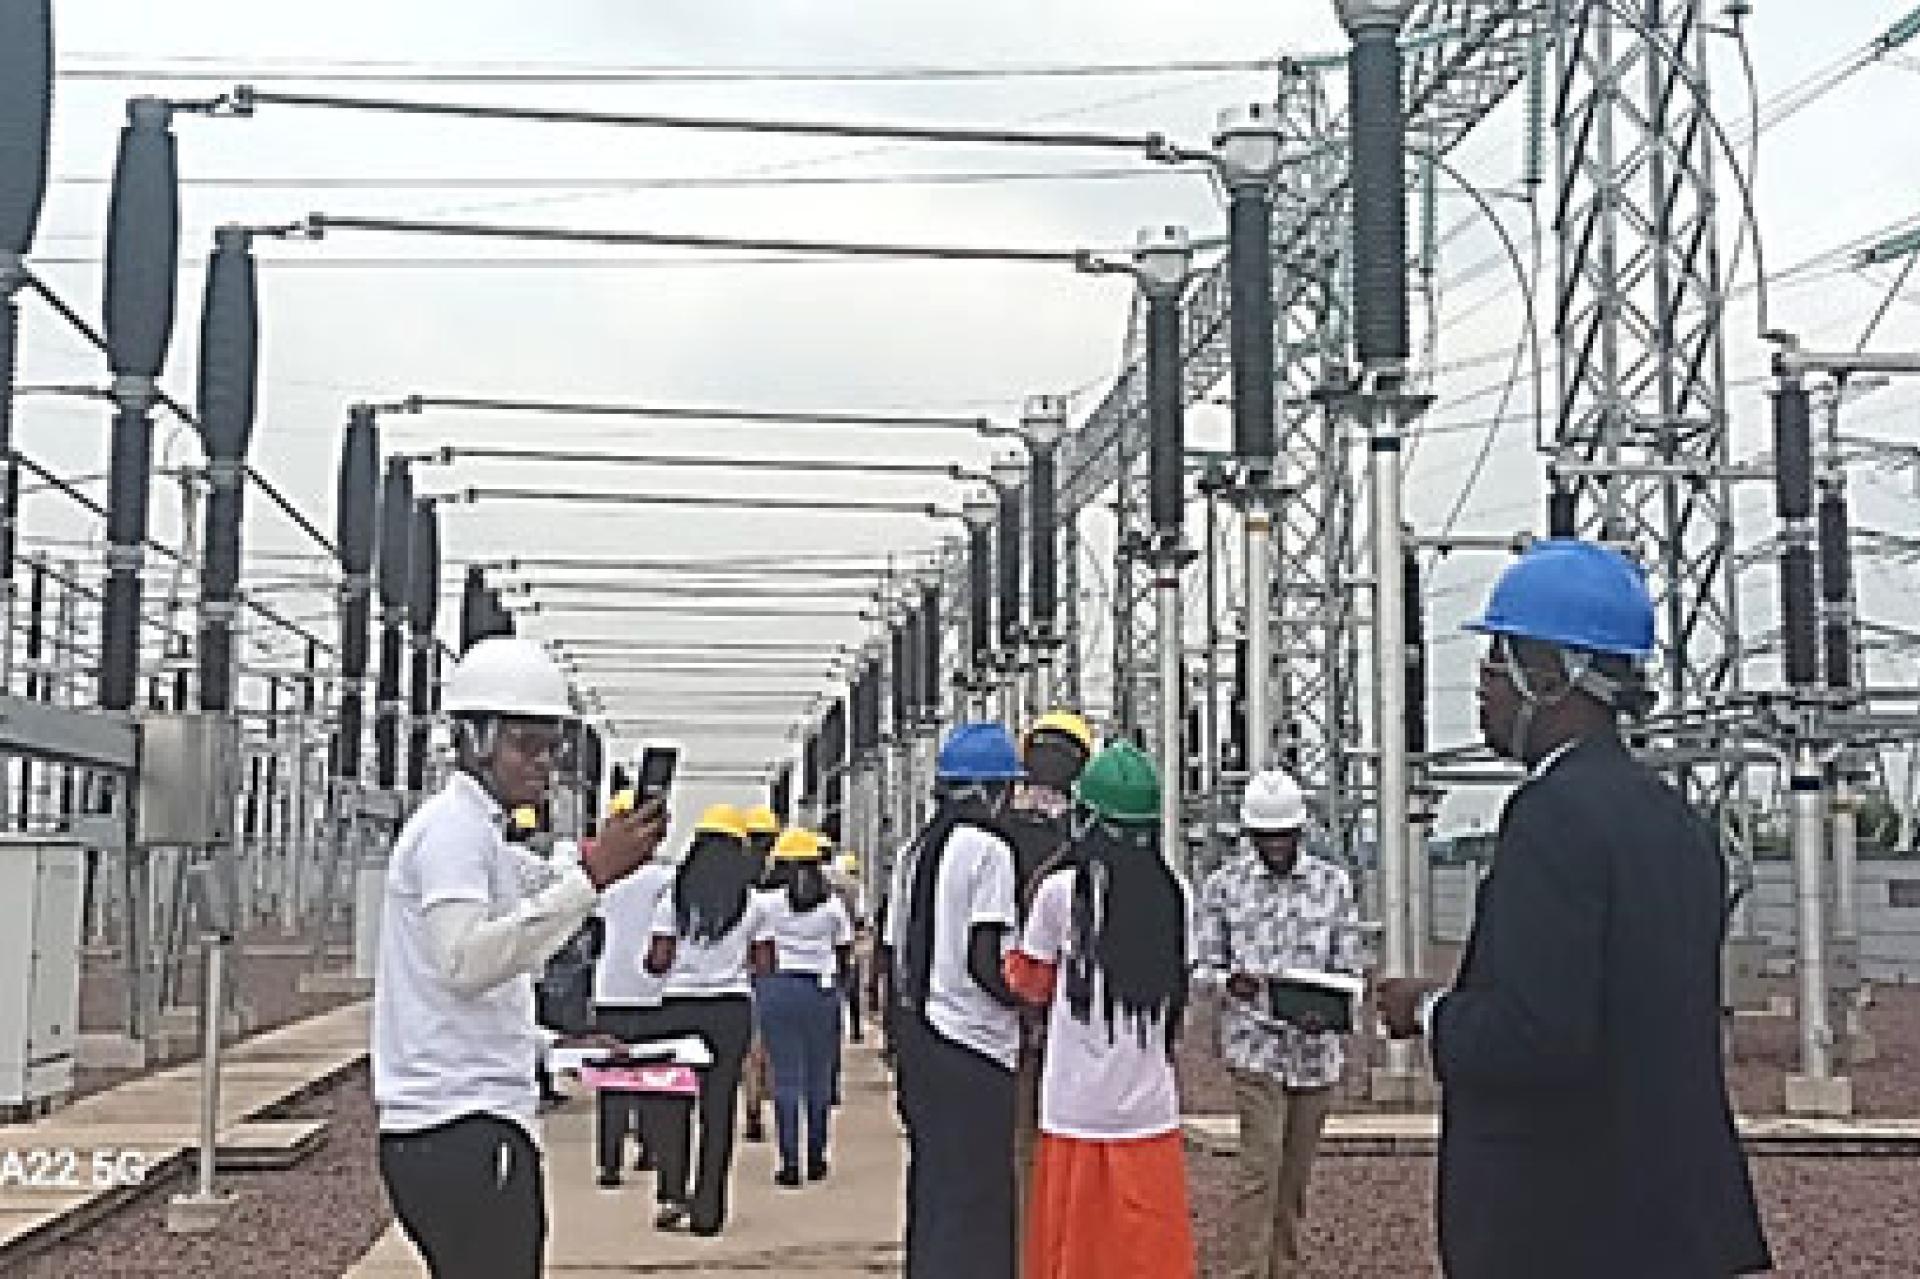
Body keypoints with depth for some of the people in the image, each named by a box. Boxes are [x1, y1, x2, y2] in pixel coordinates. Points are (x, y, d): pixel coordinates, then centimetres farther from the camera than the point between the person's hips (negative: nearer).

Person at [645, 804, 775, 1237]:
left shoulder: (674, 895, -1)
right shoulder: (752, 900, 1)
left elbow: (659, 960, -5)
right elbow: (765, 964, 0)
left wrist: (650, 962, 16)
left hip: (680, 1005, 0)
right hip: (732, 1007, 1)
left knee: (674, 1100, 12)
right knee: (719, 1104, 5)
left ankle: (672, 1193, 0)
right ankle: (707, 1210, 6)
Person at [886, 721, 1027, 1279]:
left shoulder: (914, 853, 12)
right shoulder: (989, 850, -12)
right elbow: (984, 961, -19)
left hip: (918, 1033, 8)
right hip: (973, 1047, -8)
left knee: (931, 1191, 16)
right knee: (975, 1200, -3)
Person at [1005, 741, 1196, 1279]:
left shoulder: (1060, 889, -9)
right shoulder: (1175, 893, -1)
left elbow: (1032, 983, 2)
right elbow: (1176, 983, 8)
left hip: (1077, 1108, -2)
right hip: (1151, 1107, 3)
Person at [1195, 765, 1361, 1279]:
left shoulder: (1334, 884, 3)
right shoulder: (1223, 885, 0)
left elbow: (1347, 966, 4)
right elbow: (1205, 965, 3)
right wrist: (1231, 981, -20)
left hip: (1315, 1046, 2)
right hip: (1255, 1044, -2)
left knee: (1296, 1172, 10)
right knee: (1260, 1164, -12)